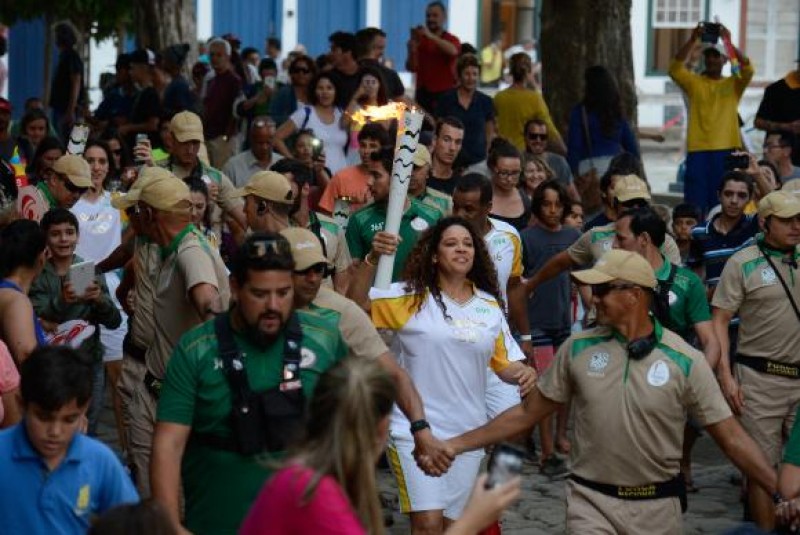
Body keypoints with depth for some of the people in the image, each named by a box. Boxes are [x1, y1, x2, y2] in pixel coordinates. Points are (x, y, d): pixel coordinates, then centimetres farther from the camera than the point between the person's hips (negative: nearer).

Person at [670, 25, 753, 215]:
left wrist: (729, 42, -17)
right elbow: (675, 69, -7)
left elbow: (748, 70, -8)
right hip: (698, 150, 0)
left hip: (727, 149, 0)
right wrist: (692, 40, -16)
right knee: (695, 203, -1)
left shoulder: (734, 84, 10)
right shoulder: (694, 83, 9)